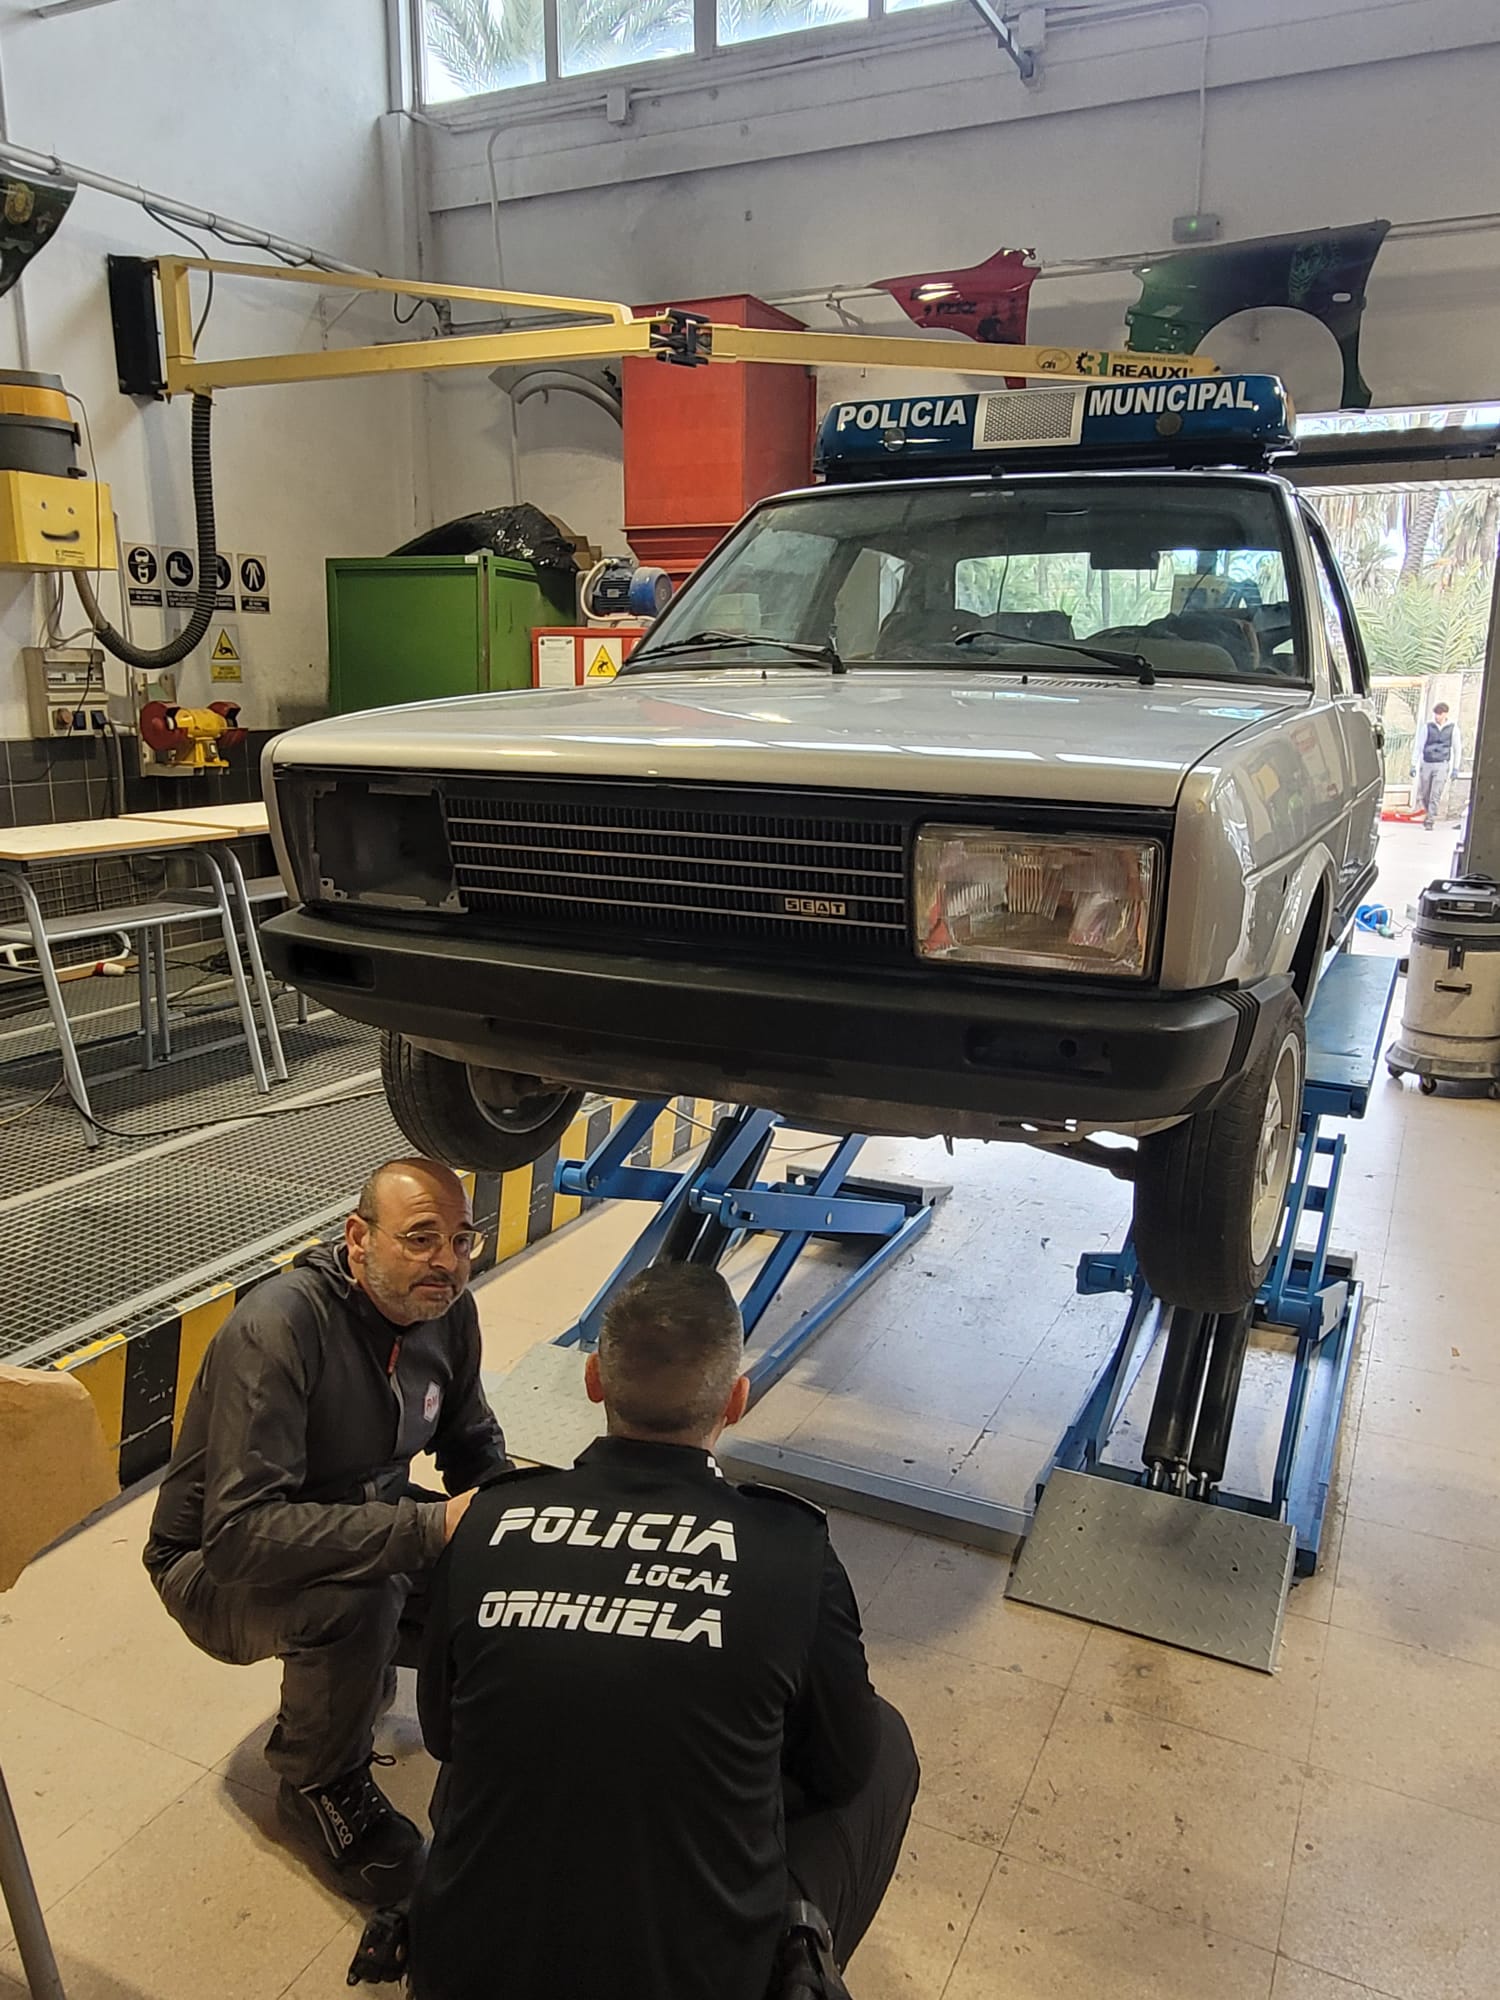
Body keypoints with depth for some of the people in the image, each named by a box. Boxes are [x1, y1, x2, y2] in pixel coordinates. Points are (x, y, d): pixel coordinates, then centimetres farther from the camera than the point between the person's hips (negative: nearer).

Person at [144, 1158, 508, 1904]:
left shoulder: (447, 1310, -10)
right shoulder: (278, 1327, -31)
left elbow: (474, 1444, 6)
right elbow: (239, 1532, -37)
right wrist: (428, 1527, -41)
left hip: (365, 1517, 7)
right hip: (219, 1568, -6)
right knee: (358, 1595, -35)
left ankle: (366, 1663, 17)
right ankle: (321, 1788, -4)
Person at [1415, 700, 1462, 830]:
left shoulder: (1453, 728, 1)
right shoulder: (1428, 727, 2)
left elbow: (1457, 749, 7)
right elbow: (1419, 747, 5)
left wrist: (1455, 768, 4)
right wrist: (1414, 765, 1)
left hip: (1442, 766, -2)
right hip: (1426, 765, 2)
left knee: (1436, 795, -13)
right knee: (1422, 796, 6)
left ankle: (1430, 821, -10)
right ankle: (1430, 813, 35)